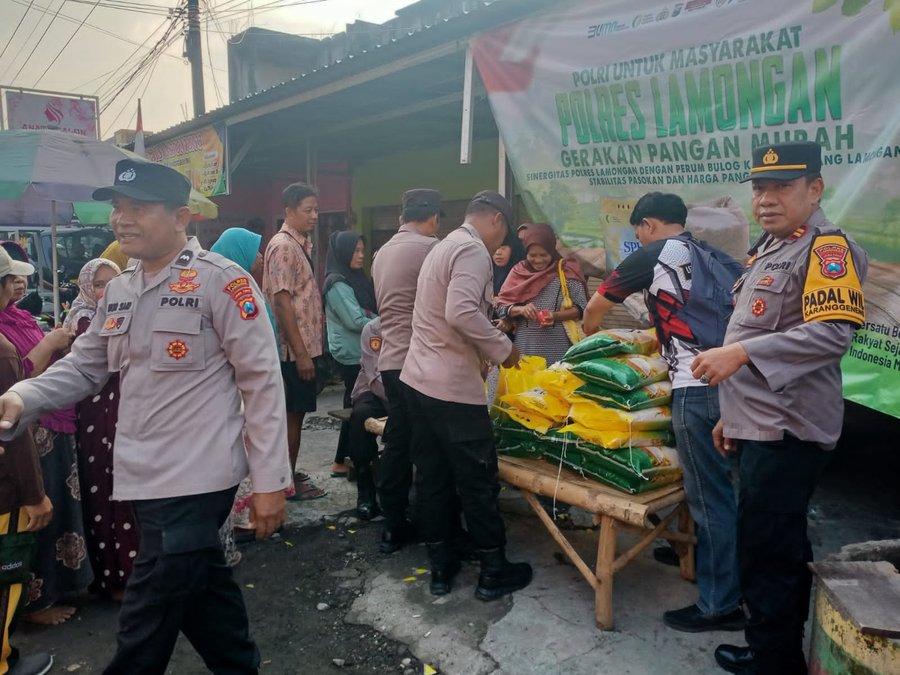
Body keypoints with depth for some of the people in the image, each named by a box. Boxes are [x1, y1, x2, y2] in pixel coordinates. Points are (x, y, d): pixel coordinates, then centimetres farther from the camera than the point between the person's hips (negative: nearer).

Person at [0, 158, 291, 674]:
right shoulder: (119, 291, 11)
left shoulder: (221, 280, -12)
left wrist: (270, 480, -14)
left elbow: (262, 381, -13)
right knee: (201, 588, 21)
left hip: (196, 478, -7)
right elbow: (83, 366, 16)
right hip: (146, 476, 7)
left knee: (146, 623, 3)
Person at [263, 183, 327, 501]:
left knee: (295, 412, 16)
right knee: (293, 413, 0)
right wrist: (300, 353, -23)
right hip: (294, 349, -9)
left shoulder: (303, 244, 13)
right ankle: (289, 482, 12)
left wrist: (307, 348, 16)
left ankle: (288, 473, 28)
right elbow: (282, 302, -21)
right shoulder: (283, 246, -15)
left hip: (305, 344, 9)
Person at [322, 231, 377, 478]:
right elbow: (355, 321, -19)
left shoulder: (356, 279, 13)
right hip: (351, 355, -8)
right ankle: (341, 462, 9)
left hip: (361, 353, 8)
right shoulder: (337, 284, -14)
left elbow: (368, 313, 17)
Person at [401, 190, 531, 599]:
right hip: (453, 387, -9)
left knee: (432, 477, 14)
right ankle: (493, 572, 17)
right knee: (478, 480, 4)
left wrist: (480, 356, 23)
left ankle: (440, 567, 25)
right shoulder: (473, 249, -13)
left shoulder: (444, 246, 19)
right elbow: (462, 313, -27)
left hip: (419, 380, 10)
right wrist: (501, 348, -14)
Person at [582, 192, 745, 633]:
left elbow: (594, 309, 10)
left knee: (709, 496, 1)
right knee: (722, 488, 19)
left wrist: (588, 336, 32)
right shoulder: (719, 259, 19)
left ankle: (719, 605, 13)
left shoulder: (653, 255, 1)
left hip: (698, 387, -7)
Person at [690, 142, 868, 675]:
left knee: (767, 552, -2)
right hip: (762, 426, 10)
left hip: (787, 431, -9)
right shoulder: (771, 249, 17)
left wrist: (741, 353, -29)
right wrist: (733, 412, 22)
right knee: (781, 548, 19)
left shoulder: (827, 247, -12)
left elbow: (834, 332, -26)